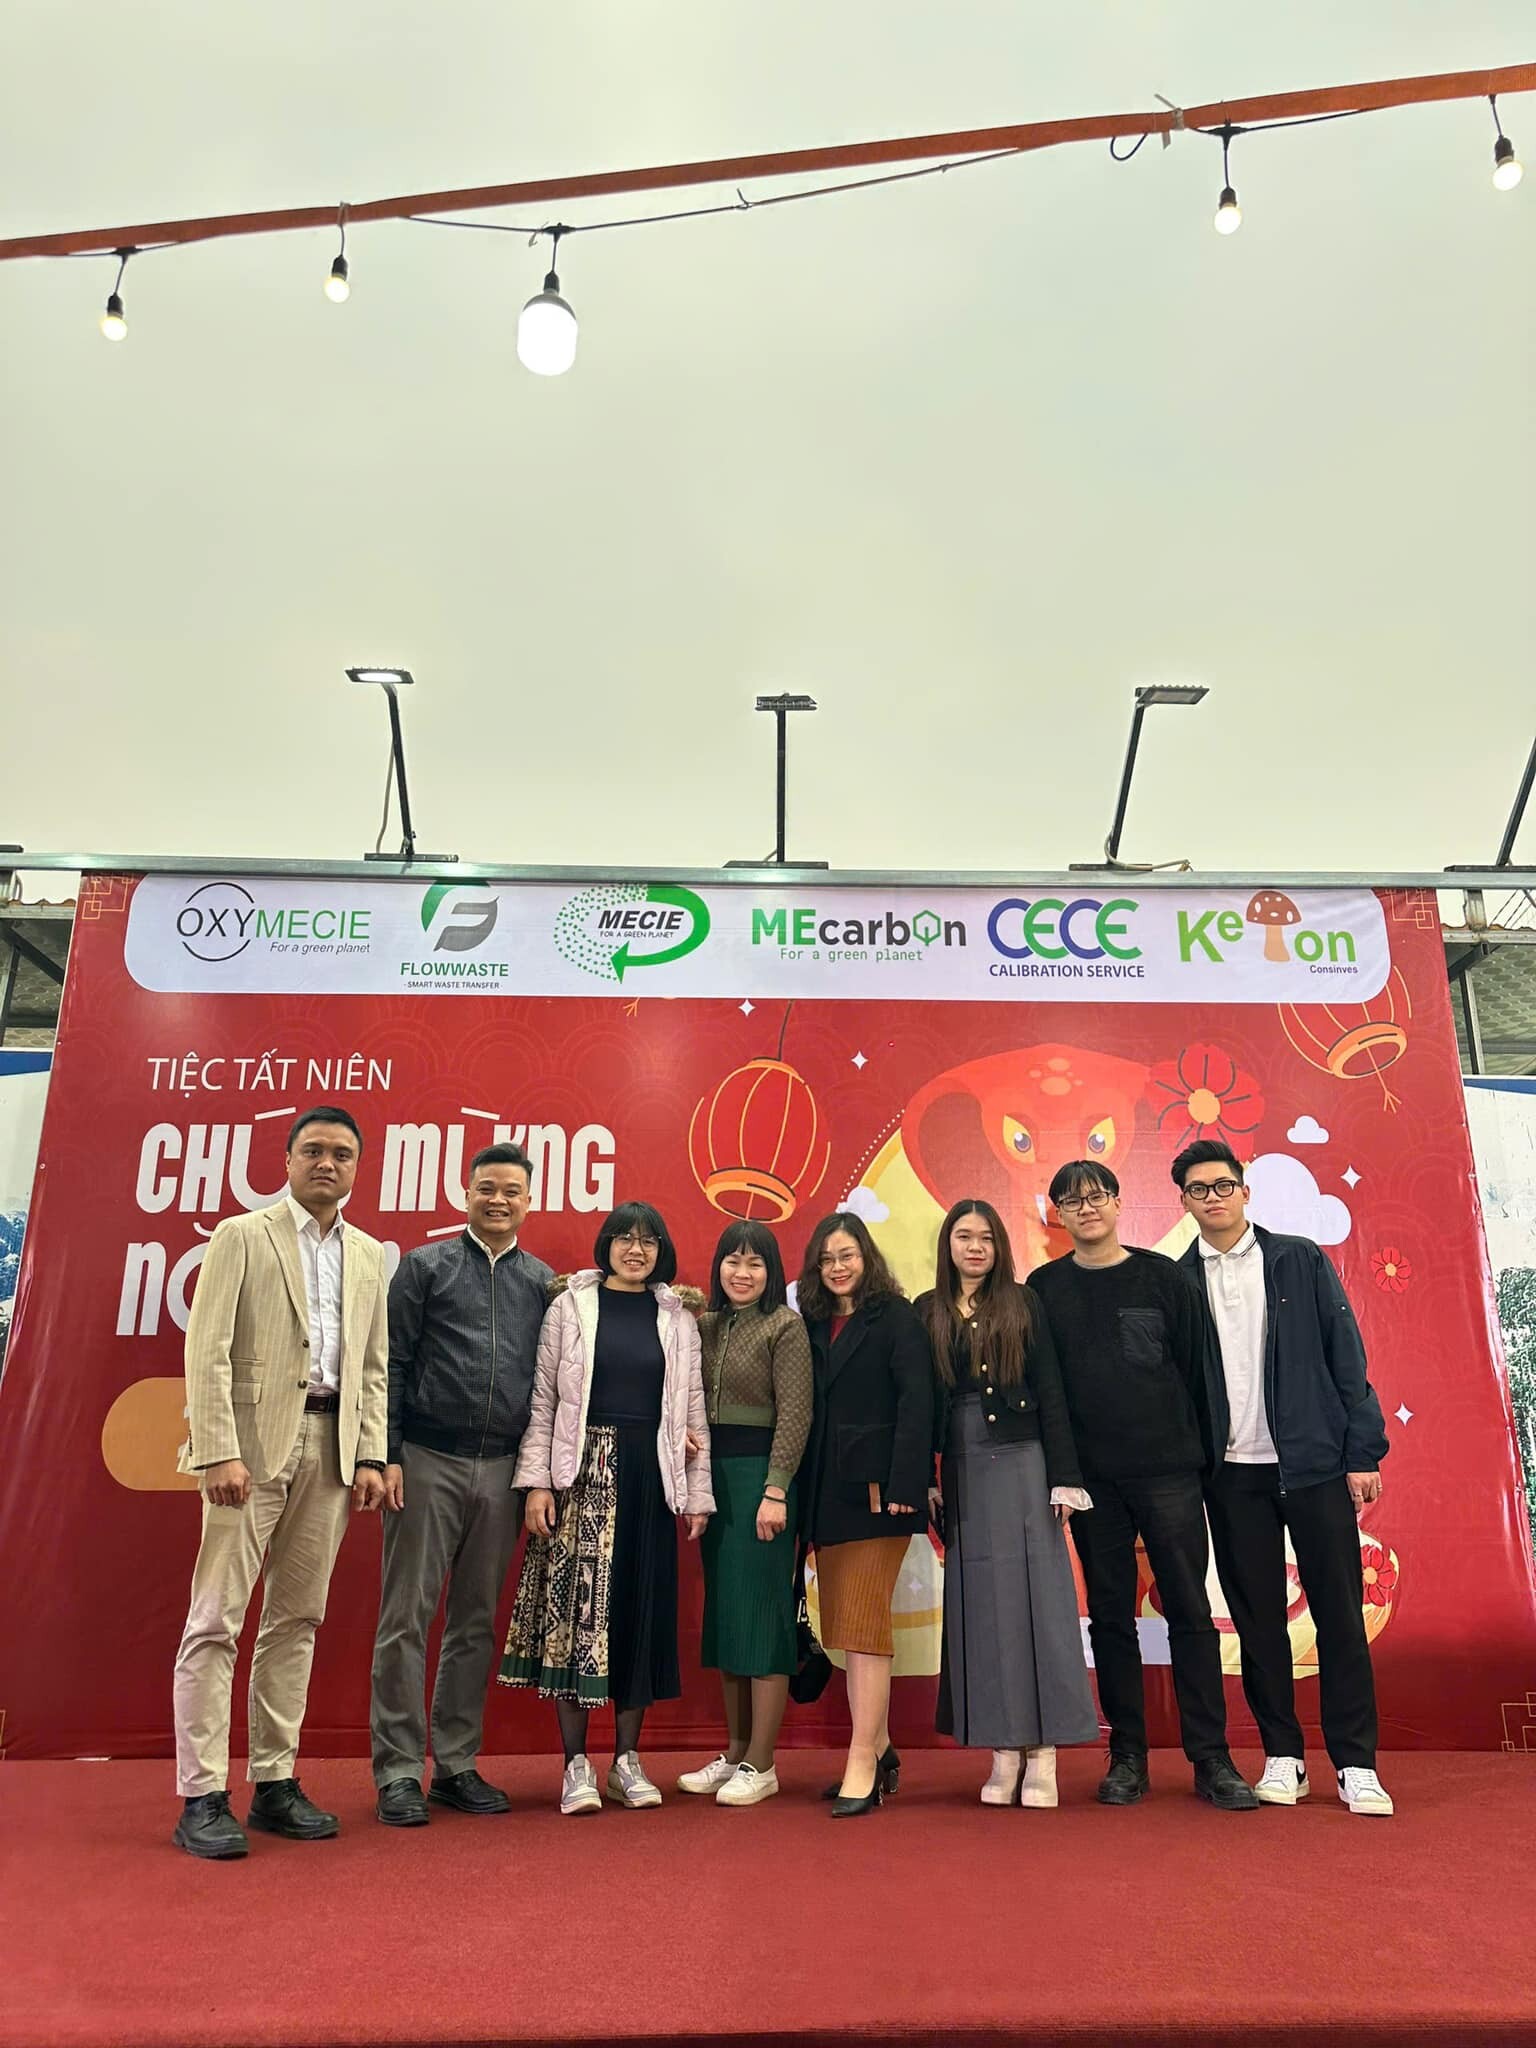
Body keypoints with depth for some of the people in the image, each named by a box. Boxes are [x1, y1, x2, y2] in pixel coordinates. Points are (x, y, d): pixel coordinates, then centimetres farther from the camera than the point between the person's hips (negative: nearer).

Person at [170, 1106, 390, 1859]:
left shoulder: (369, 1255, 14)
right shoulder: (242, 1236, 0)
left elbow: (374, 1366, 12)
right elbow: (208, 1352, -7)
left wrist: (371, 1455, 3)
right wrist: (219, 1452, -16)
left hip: (331, 1449, 5)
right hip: (253, 1440, -4)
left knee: (297, 1619, 10)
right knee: (217, 1620, -2)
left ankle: (276, 1783, 19)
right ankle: (201, 1797, 6)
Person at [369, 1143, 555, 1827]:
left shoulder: (542, 1281, 10)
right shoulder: (425, 1266, 2)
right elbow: (391, 1363, -2)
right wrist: (387, 1454, -9)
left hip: (503, 1471, 3)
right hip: (428, 1462, -3)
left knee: (476, 1623, 10)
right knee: (407, 1619, 1)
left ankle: (457, 1765, 21)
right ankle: (399, 1772, 11)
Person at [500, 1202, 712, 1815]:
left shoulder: (678, 1320, 10)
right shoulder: (569, 1308, 3)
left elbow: (693, 1411, 9)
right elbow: (542, 1400, 1)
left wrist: (697, 1494, 6)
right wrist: (536, 1481, -6)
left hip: (648, 1479, 2)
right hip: (581, 1475, -2)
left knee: (640, 1613, 6)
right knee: (575, 1606, -2)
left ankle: (627, 1759, 19)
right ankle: (576, 1765, 10)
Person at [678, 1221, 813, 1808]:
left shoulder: (785, 1326, -7)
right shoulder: (705, 1325, 11)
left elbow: (795, 1414, -12)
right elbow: (691, 1401, 9)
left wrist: (775, 1491, -17)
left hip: (759, 1473, -6)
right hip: (713, 1474, 7)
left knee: (760, 1612, -2)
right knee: (722, 1614, 12)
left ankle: (760, 1764, 7)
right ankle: (734, 1752, 22)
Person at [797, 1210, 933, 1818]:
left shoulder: (895, 1317, -5)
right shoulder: (812, 1323, 12)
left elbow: (915, 1402, -12)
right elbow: (803, 1408, 10)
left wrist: (903, 1483, -19)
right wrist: (804, 1492, 3)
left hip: (877, 1488, -7)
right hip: (827, 1493, 7)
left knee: (862, 1624, -6)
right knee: (843, 1626, 12)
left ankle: (862, 1764, 1)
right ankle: (880, 1751, 24)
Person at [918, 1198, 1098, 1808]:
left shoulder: (1023, 1305, 2)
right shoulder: (926, 1313, 6)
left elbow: (1050, 1394, 0)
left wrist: (1063, 1477, -5)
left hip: (1021, 1462, -2)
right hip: (961, 1472, 2)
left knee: (1034, 1595, -2)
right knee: (979, 1606, 4)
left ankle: (1041, 1756, 5)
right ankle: (1003, 1754, 13)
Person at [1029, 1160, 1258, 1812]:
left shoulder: (1162, 1276, 2)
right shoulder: (1045, 1288, 4)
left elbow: (1195, 1366, 3)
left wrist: (1202, 1453, 0)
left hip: (1168, 1470, -1)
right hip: (1092, 1477, 1)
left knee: (1189, 1611, 2)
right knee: (1110, 1615, 8)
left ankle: (1211, 1759, 12)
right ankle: (1127, 1757, 18)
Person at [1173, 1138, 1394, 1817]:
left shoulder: (1301, 1261, 3)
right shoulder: (1178, 1282, 3)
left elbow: (1346, 1356, 1)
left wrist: (1363, 1451, -3)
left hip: (1315, 1462, -1)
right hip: (1232, 1473, 1)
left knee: (1339, 1612, 2)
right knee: (1257, 1616, 7)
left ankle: (1356, 1764, 12)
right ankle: (1281, 1755, 19)